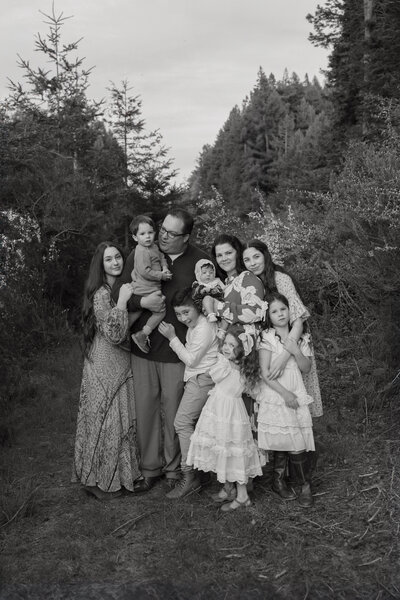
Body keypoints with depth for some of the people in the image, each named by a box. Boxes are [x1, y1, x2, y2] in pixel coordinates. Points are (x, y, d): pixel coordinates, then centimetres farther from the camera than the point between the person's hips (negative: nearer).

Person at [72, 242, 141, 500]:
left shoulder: (122, 288, 9)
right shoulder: (101, 294, -16)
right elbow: (115, 335, -24)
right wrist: (122, 301, -26)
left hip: (122, 364, 8)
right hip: (105, 365, -8)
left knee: (122, 419, 14)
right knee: (106, 421, 0)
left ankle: (119, 473, 27)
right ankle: (100, 480, 13)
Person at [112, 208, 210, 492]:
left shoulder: (200, 261, -3)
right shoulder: (141, 254, 1)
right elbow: (118, 292, 1)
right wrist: (142, 301, -17)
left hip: (177, 350, -2)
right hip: (142, 345, 2)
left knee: (174, 411, 6)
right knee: (145, 409, 9)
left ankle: (174, 469, 25)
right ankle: (149, 469, 25)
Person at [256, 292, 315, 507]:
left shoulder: (299, 337, 10)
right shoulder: (267, 338, -4)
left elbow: (306, 368, 6)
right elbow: (265, 373, -9)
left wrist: (296, 351, -11)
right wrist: (285, 393, -13)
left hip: (295, 396, 3)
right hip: (274, 397, -3)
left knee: (297, 444, -2)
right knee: (282, 443, -4)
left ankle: (305, 486, 12)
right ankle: (278, 480, 15)